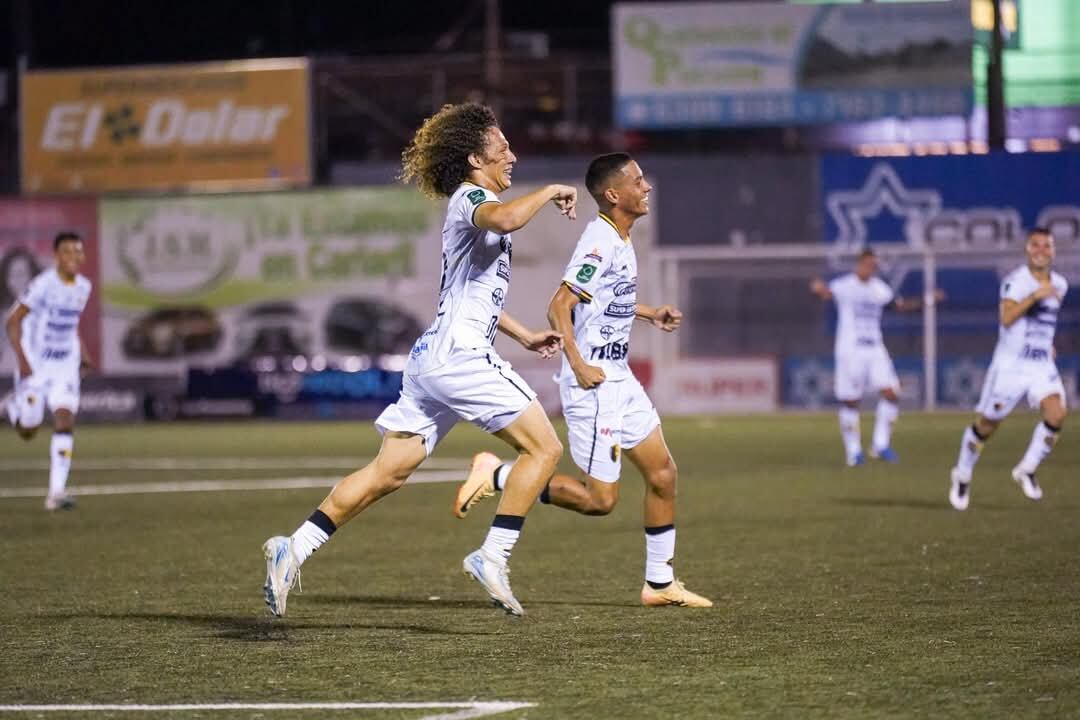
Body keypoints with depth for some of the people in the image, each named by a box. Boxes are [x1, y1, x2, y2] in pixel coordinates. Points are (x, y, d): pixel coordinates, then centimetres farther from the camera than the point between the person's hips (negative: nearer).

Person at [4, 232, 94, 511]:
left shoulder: (83, 287, 3)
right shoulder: (43, 285, -17)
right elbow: (12, 321, -13)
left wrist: (83, 353, 11)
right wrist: (22, 360, -21)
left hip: (65, 364, 4)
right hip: (35, 364, -4)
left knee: (65, 422, -13)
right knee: (28, 431, 7)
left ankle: (56, 492, -14)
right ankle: (15, 406, 45)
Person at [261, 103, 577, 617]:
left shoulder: (471, 204, 25)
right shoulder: (472, 197, -6)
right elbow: (504, 219, -33)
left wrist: (523, 335, 41)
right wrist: (548, 192, -17)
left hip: (433, 358, 10)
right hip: (459, 356, -10)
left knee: (388, 472, 4)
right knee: (544, 446, -5)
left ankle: (295, 548, -2)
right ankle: (492, 558, -9)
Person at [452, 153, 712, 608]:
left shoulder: (621, 241, 11)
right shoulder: (601, 242, -19)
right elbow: (559, 307, -22)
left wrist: (650, 314, 21)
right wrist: (578, 366, -26)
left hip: (619, 379, 10)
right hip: (593, 383, -10)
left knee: (663, 473, 10)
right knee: (599, 499, -7)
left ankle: (660, 582, 19)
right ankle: (497, 475, 3)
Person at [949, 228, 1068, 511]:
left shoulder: (1060, 285, 9)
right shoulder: (1015, 280, -12)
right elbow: (1006, 317, -27)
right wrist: (1035, 296, -33)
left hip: (1042, 365, 5)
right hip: (1010, 364, -5)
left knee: (1057, 413, -20)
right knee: (986, 425, 5)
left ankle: (1027, 470, -2)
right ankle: (962, 477, 28)